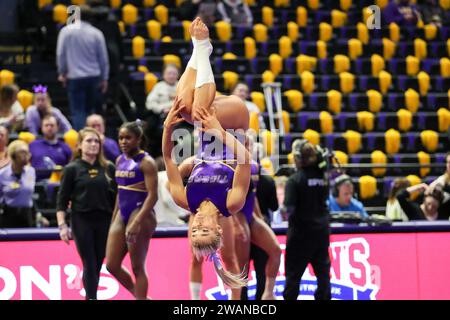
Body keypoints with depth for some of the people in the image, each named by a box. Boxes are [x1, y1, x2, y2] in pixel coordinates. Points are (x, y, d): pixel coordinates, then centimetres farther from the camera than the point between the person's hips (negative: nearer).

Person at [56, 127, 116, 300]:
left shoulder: (108, 168, 7)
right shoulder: (72, 169, -1)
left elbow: (116, 197, 12)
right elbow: (61, 201, -1)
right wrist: (62, 225, -10)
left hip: (104, 222, 3)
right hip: (82, 222, -3)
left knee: (97, 265, 7)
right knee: (89, 265, -7)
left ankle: (90, 296, 19)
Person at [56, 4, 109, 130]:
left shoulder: (66, 31, -6)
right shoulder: (96, 33, -2)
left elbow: (60, 54, -2)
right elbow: (103, 58, 3)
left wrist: (62, 72, 12)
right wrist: (104, 78, 13)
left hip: (74, 77, -2)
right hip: (94, 76, 2)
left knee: (78, 111, -2)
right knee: (91, 110, 13)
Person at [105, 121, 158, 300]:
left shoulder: (146, 162, -11)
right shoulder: (120, 160, 12)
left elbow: (153, 195, -17)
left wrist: (137, 222, -26)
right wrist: (113, 220, 19)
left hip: (140, 214, -8)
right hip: (122, 214, 8)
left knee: (137, 268, -3)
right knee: (112, 265, 7)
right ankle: (140, 296, 23)